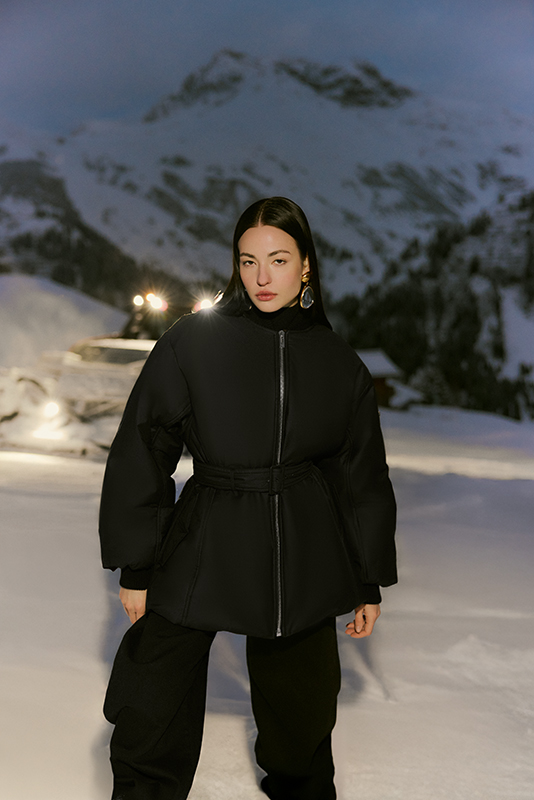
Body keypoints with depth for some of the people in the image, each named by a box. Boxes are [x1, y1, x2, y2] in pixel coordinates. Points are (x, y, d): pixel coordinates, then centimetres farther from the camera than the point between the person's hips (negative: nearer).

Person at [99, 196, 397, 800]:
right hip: (203, 547, -1)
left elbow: (363, 477, 10)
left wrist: (370, 581, 12)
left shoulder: (338, 364, 2)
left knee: (300, 716, 14)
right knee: (150, 711, 1)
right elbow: (141, 454, -2)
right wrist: (135, 567, -3)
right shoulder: (193, 342, -5)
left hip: (302, 562, 2)